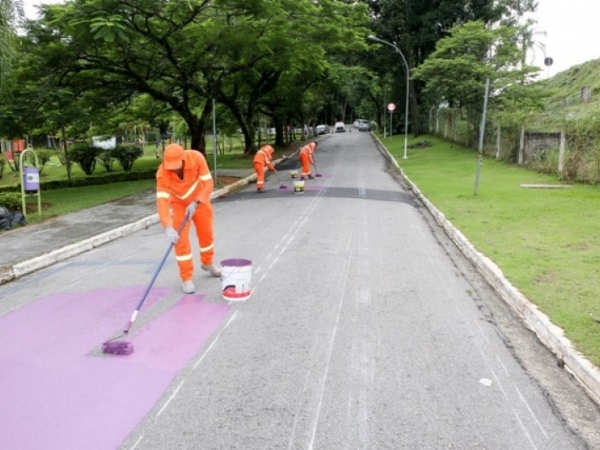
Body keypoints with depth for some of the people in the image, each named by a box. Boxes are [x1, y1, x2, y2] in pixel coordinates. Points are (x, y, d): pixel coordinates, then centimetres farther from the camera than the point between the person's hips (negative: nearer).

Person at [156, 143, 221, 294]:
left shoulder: (196, 157, -32)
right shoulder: (162, 173, -33)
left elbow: (208, 183, -27)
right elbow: (162, 200, -39)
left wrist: (195, 203, -38)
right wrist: (168, 227, -50)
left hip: (200, 201, 2)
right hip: (179, 204, -1)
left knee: (206, 234, 13)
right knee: (181, 240, -9)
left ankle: (207, 263, 40)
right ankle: (187, 277, 5)